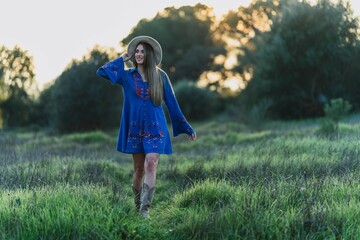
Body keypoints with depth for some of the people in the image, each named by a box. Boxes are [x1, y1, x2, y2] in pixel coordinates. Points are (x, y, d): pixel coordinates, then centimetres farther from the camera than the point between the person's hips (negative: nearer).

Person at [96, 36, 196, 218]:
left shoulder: (160, 76, 3)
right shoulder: (127, 75, 3)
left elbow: (172, 103, 7)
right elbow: (102, 72, -10)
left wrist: (186, 128, 8)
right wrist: (121, 59, 1)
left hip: (155, 129, -1)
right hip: (135, 129, 1)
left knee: (151, 164, -17)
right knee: (139, 169, 7)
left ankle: (145, 210, -19)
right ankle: (137, 207, 24)